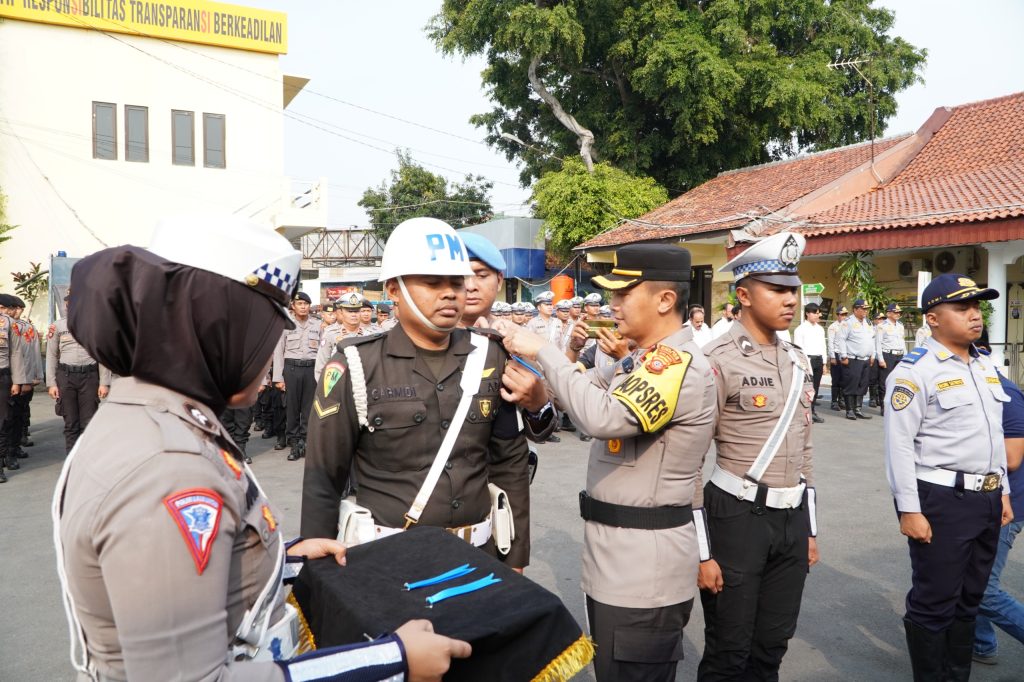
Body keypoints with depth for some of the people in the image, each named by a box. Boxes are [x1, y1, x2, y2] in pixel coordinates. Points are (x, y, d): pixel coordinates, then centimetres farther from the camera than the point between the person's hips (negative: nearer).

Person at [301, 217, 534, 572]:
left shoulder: (489, 359, -2)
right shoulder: (357, 367, -12)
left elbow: (510, 464, 4)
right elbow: (323, 481, -6)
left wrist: (515, 559, 6)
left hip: (478, 552, 3)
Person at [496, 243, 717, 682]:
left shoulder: (680, 365, -21)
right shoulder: (639, 361, 10)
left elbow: (604, 416, -35)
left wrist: (542, 351, -24)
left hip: (645, 570, -9)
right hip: (617, 559, 10)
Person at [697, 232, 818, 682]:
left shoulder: (798, 360, 8)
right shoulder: (716, 361, -15)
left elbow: (803, 448, 15)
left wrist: (810, 529, 16)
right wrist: (702, 551, -14)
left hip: (793, 517, 6)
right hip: (737, 516, -6)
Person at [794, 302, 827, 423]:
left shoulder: (820, 329, 16)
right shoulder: (800, 329, -5)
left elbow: (823, 346, 18)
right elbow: (798, 348, -9)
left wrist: (824, 362, 14)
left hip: (818, 360, 7)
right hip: (807, 360, -6)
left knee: (816, 386, 9)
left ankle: (813, 411, 17)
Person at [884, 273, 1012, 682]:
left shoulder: (986, 366, 12)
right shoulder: (915, 371, -14)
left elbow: (995, 434, 20)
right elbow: (899, 444, -17)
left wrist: (1003, 491, 18)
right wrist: (909, 510, -18)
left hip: (987, 499, 8)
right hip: (941, 500, -8)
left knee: (969, 600, 19)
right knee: (934, 603, 3)